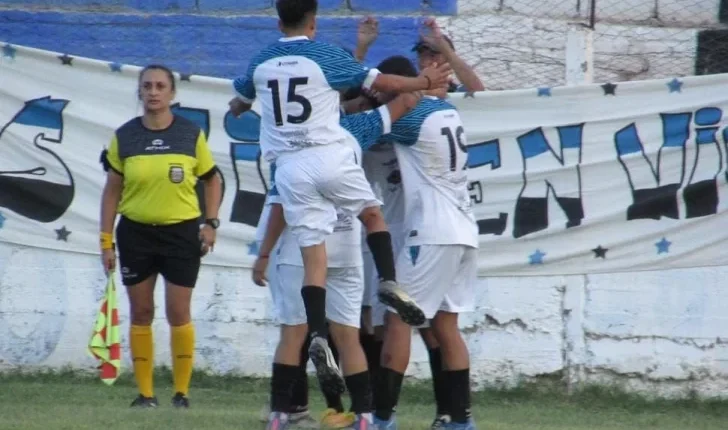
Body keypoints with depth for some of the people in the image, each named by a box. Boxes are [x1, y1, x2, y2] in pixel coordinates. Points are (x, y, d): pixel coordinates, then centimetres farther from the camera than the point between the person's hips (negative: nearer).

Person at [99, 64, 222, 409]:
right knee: (141, 313, 5)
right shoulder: (124, 137, 1)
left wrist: (211, 223, -2)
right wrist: (106, 239, 2)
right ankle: (145, 392, 12)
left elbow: (212, 180, 9)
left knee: (178, 313, -2)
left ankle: (182, 390, 8)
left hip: (182, 231, -1)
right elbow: (112, 190, 5)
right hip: (136, 232, 1)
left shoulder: (191, 134, -1)